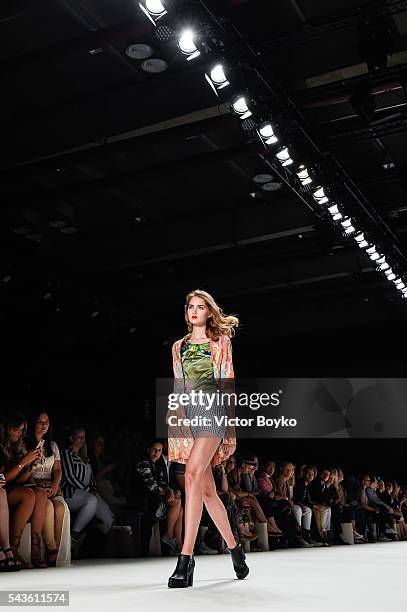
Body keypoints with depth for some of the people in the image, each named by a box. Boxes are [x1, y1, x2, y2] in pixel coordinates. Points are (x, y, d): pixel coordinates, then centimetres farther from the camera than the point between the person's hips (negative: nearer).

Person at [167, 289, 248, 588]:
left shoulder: (221, 342, 8)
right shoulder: (179, 346, 20)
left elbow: (227, 383, 3)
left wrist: (230, 426, -3)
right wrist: (174, 422, 10)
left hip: (212, 408, -5)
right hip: (187, 412, 5)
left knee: (193, 474, -25)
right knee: (207, 489, 5)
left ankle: (186, 558, -27)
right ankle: (234, 547, 23)